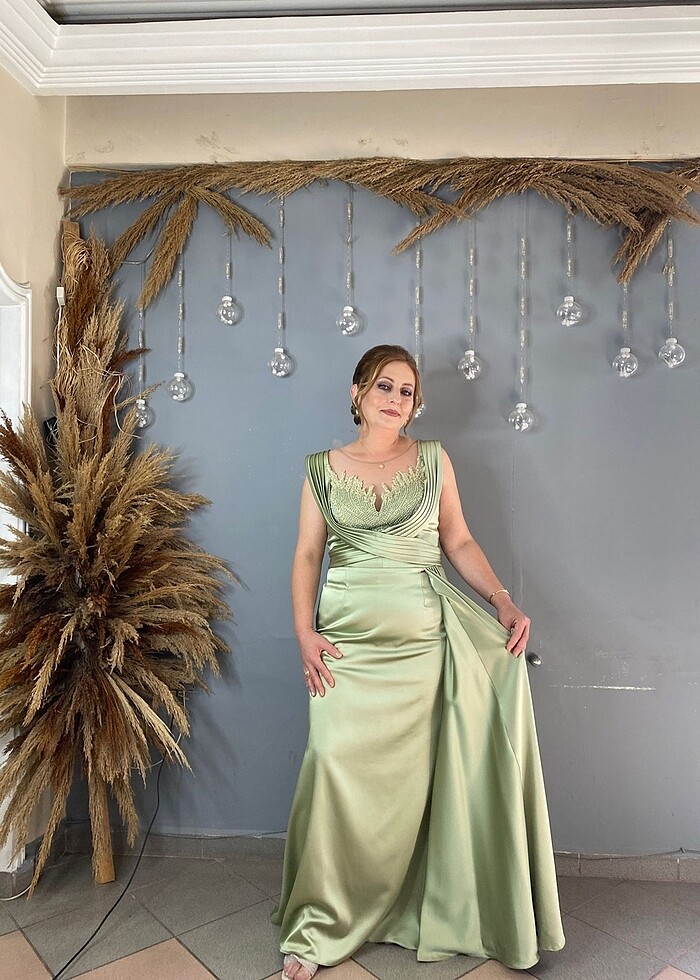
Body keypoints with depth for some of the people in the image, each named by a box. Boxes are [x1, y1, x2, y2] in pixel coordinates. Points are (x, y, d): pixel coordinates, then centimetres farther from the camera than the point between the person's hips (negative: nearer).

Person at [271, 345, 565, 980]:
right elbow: (307, 554, 6)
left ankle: (410, 912, 26)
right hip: (347, 641, 0)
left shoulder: (433, 460, 7)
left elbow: (459, 542, 8)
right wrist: (304, 632, -4)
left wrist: (504, 602, -4)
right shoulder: (322, 470, 6)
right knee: (337, 768, -5)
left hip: (422, 640, 0)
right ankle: (319, 928, 13)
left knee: (410, 776, 4)